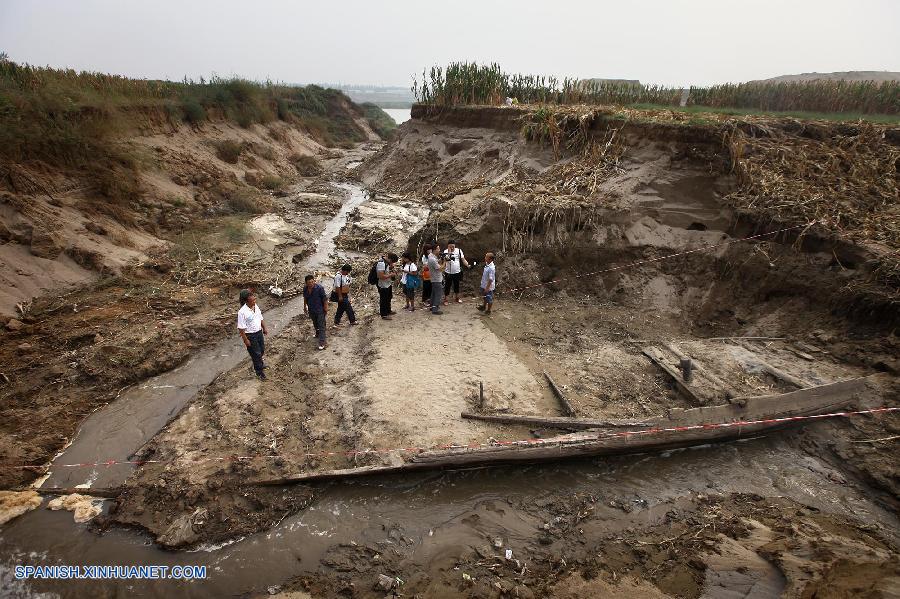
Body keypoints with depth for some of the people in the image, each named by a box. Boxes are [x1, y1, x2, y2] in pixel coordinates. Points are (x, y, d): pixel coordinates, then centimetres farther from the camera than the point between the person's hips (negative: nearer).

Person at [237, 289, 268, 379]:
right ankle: (259, 371, 24)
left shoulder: (256, 306, -5)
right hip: (250, 335, -7)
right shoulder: (242, 312, -27)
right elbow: (241, 328, -22)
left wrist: (264, 328, 14)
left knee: (262, 350, 23)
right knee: (256, 353, 6)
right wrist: (245, 340, -19)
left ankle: (258, 364, 49)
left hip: (259, 332, 7)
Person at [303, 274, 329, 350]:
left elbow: (325, 299, -15)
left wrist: (326, 309, -12)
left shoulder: (319, 288, -22)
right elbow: (305, 298, 12)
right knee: (315, 324, 25)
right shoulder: (305, 289, -6)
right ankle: (318, 333, 52)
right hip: (311, 310, 6)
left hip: (320, 310, -6)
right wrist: (305, 307, 19)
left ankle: (322, 342, -3)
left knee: (321, 326, -3)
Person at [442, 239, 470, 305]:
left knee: (456, 286, 18)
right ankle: (445, 300, 18)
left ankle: (457, 298, 35)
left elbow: (463, 259, -3)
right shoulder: (446, 252, -10)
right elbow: (446, 259, -26)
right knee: (447, 286, 6)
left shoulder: (459, 251, -4)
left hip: (457, 272, 2)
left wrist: (467, 265, -16)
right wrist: (449, 252, -30)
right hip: (448, 273, -2)